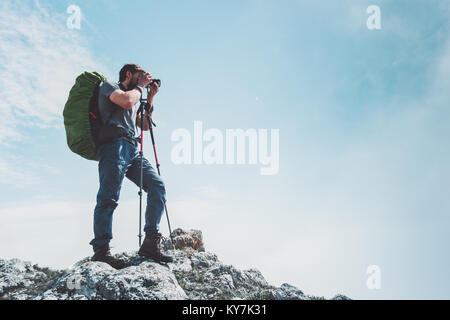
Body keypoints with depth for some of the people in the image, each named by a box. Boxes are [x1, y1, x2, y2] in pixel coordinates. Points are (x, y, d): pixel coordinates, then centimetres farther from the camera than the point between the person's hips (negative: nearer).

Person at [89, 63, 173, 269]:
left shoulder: (133, 96, 36)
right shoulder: (108, 86, 12)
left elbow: (144, 126, 32)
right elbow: (126, 101, -9)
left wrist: (150, 97, 29)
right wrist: (140, 87, 8)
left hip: (132, 150, 8)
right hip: (114, 145, -8)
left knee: (157, 186, -9)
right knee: (109, 197, -17)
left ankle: (151, 242, -11)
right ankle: (101, 250, -21)